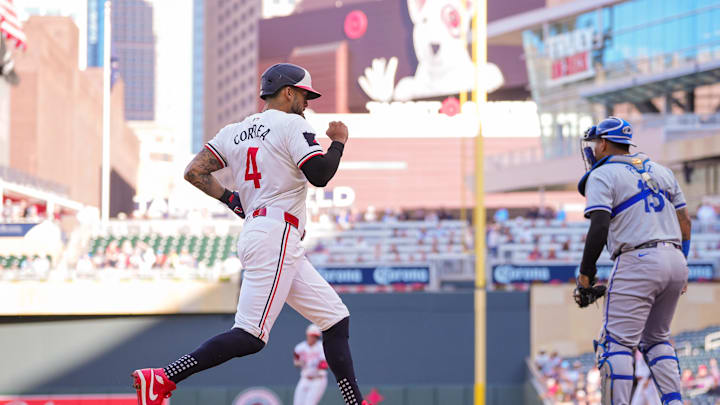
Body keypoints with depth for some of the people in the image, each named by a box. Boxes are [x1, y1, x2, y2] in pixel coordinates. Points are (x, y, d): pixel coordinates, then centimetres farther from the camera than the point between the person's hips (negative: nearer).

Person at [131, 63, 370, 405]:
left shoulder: (234, 132, 17)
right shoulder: (292, 125, -4)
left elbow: (194, 172, 11)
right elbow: (320, 175, -14)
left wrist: (232, 200, 19)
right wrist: (338, 142, 3)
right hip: (277, 237, -10)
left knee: (336, 318, 11)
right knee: (250, 336, -16)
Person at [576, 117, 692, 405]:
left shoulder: (602, 176, 0)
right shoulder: (660, 170, 20)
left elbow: (599, 227, -12)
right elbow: (685, 222, 19)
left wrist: (586, 271, -5)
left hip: (637, 262, -7)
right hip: (675, 260, 7)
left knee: (617, 343, -5)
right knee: (656, 338, 21)